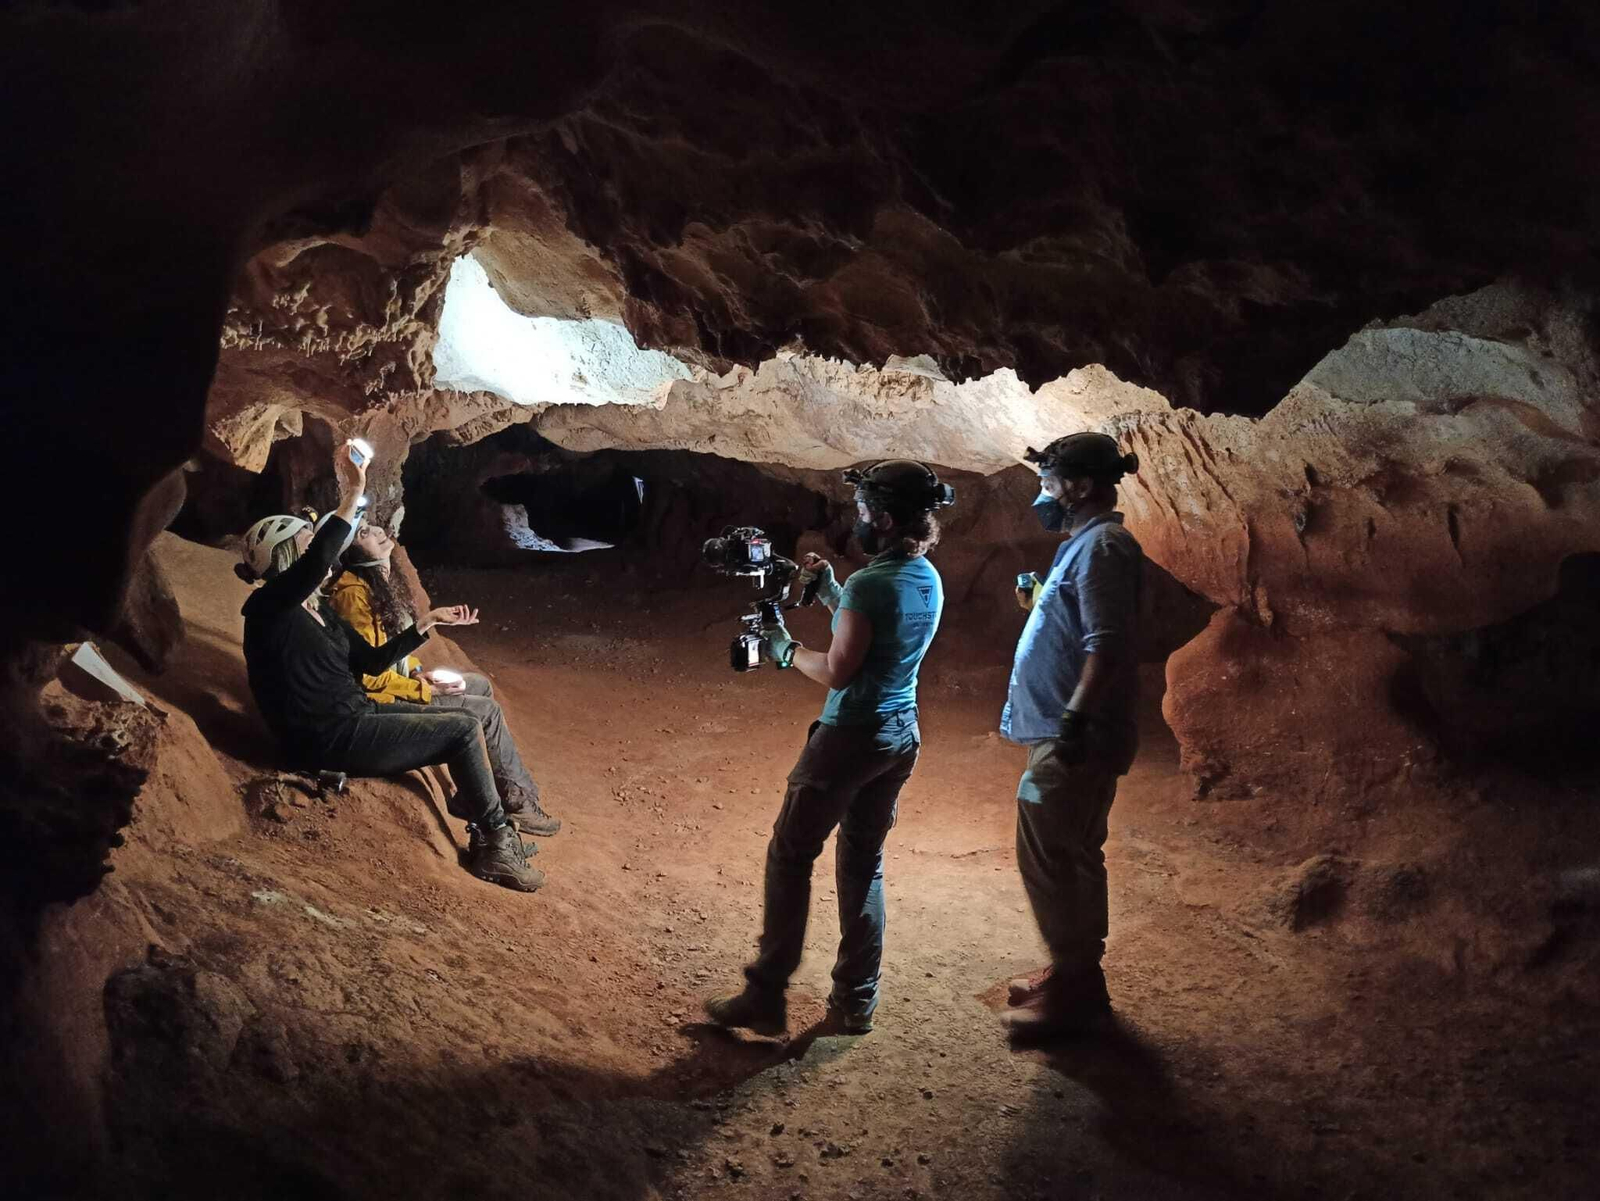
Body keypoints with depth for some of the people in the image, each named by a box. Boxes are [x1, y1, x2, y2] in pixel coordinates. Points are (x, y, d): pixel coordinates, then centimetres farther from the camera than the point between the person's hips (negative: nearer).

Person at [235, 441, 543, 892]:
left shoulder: (319, 611, 15)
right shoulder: (269, 607, -13)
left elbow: (372, 661, 18)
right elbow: (317, 564, -34)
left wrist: (427, 623, 14)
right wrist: (353, 496, -35)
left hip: (355, 716, 10)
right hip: (330, 740, -10)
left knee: (475, 715, 8)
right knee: (464, 730, -10)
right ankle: (495, 845, -2)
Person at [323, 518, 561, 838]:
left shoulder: (378, 580, 7)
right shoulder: (354, 593, -24)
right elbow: (367, 672, -25)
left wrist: (418, 672, 2)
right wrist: (425, 690, -17)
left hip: (399, 681, 10)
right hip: (381, 700, -10)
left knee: (481, 685, 17)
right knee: (487, 711, -8)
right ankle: (521, 801, 4)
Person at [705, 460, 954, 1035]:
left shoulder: (869, 584, -20)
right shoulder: (929, 580, 6)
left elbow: (838, 671, -19)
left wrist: (785, 650, -4)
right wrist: (831, 593, 13)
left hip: (850, 736, -8)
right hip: (902, 735, 8)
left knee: (790, 856, 4)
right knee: (864, 863, 16)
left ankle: (766, 996, 7)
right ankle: (857, 999, 20)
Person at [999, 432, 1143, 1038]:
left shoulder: (1102, 545, -17)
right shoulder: (1088, 540, 13)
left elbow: (1107, 645, -26)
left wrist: (1073, 722, -29)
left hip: (1074, 738, -11)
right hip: (1067, 733, 11)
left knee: (1047, 859, -5)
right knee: (1072, 857, 17)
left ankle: (1073, 989, 4)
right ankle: (1075, 973, 29)